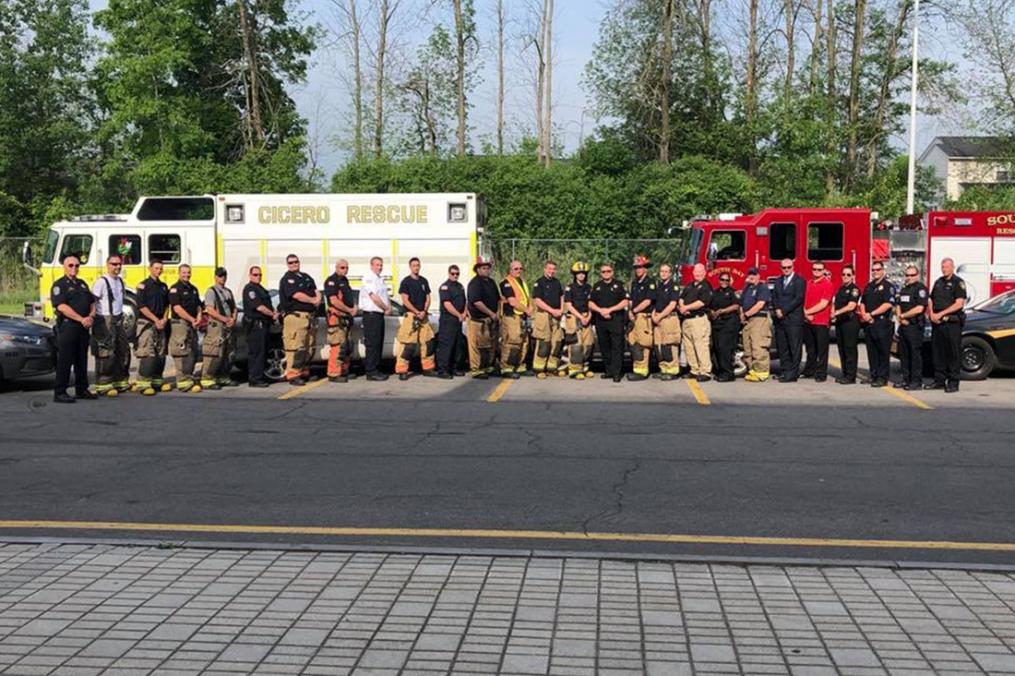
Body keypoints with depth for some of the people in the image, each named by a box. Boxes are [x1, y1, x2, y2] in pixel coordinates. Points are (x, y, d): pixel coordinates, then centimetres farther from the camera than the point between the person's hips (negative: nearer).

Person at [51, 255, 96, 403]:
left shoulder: (82, 284, 19)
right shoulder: (59, 285, -5)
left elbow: (92, 302, 18)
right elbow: (61, 306, -16)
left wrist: (91, 316, -3)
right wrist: (81, 319, -19)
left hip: (83, 327, 7)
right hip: (67, 326, -7)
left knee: (82, 359, 11)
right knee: (65, 360, -7)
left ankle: (82, 389, 19)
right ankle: (60, 393, -5)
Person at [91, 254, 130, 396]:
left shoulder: (120, 281, 13)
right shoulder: (101, 282, -12)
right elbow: (92, 302, -15)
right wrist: (92, 318, -20)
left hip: (118, 321, 9)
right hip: (105, 322, -8)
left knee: (124, 350, 13)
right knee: (106, 354, -7)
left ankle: (121, 381, 24)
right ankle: (103, 385, -3)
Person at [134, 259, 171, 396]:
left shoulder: (163, 286, 15)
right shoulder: (143, 286, -5)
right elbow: (142, 306, -11)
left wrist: (164, 319, 3)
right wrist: (156, 320, -13)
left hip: (161, 324, 7)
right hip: (147, 323, -7)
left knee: (161, 354, 8)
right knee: (148, 354, -14)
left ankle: (157, 380, 17)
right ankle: (142, 383, -14)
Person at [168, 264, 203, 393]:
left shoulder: (193, 289, 18)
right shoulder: (175, 289, -7)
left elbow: (198, 305, 22)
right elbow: (177, 308, -15)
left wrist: (198, 317, 2)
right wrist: (191, 319, -14)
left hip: (192, 325, 8)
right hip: (180, 323, -8)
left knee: (193, 353, 10)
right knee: (182, 353, -11)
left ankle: (188, 377, 20)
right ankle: (184, 382, -12)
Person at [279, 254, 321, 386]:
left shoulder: (306, 277, 21)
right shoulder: (287, 279, -4)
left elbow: (316, 291, 17)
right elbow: (296, 295, -15)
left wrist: (318, 299, -5)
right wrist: (313, 300, -7)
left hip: (310, 316, 8)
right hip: (295, 315, -8)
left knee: (310, 347, 11)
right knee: (296, 347, -12)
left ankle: (304, 372, 21)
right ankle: (292, 375, -11)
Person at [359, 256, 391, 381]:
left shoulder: (380, 279, 19)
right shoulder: (368, 278, -10)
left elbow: (386, 296, 21)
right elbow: (374, 297, -17)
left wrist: (389, 306, 1)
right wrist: (386, 308, -7)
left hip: (379, 314, 10)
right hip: (371, 314, -10)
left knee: (379, 343, 11)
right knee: (372, 344, -10)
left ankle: (376, 370, 17)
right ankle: (371, 372, -9)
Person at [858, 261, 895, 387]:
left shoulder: (888, 286, -4)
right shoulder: (868, 286, 17)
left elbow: (888, 304, -15)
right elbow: (862, 303, 19)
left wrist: (871, 314, -15)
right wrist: (864, 315, -1)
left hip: (883, 323, -7)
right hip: (869, 323, 7)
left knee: (883, 352, -5)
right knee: (871, 351, 9)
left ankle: (882, 378, -3)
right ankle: (873, 375, 16)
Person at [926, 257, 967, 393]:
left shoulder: (958, 282, -3)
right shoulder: (938, 282, 17)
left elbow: (959, 304, -12)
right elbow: (931, 301, 20)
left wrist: (941, 314, -15)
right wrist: (931, 314, 1)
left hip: (952, 322, -7)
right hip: (937, 322, 7)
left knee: (953, 353, -4)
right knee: (937, 352, 9)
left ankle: (953, 383, -2)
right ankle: (939, 380, 16)